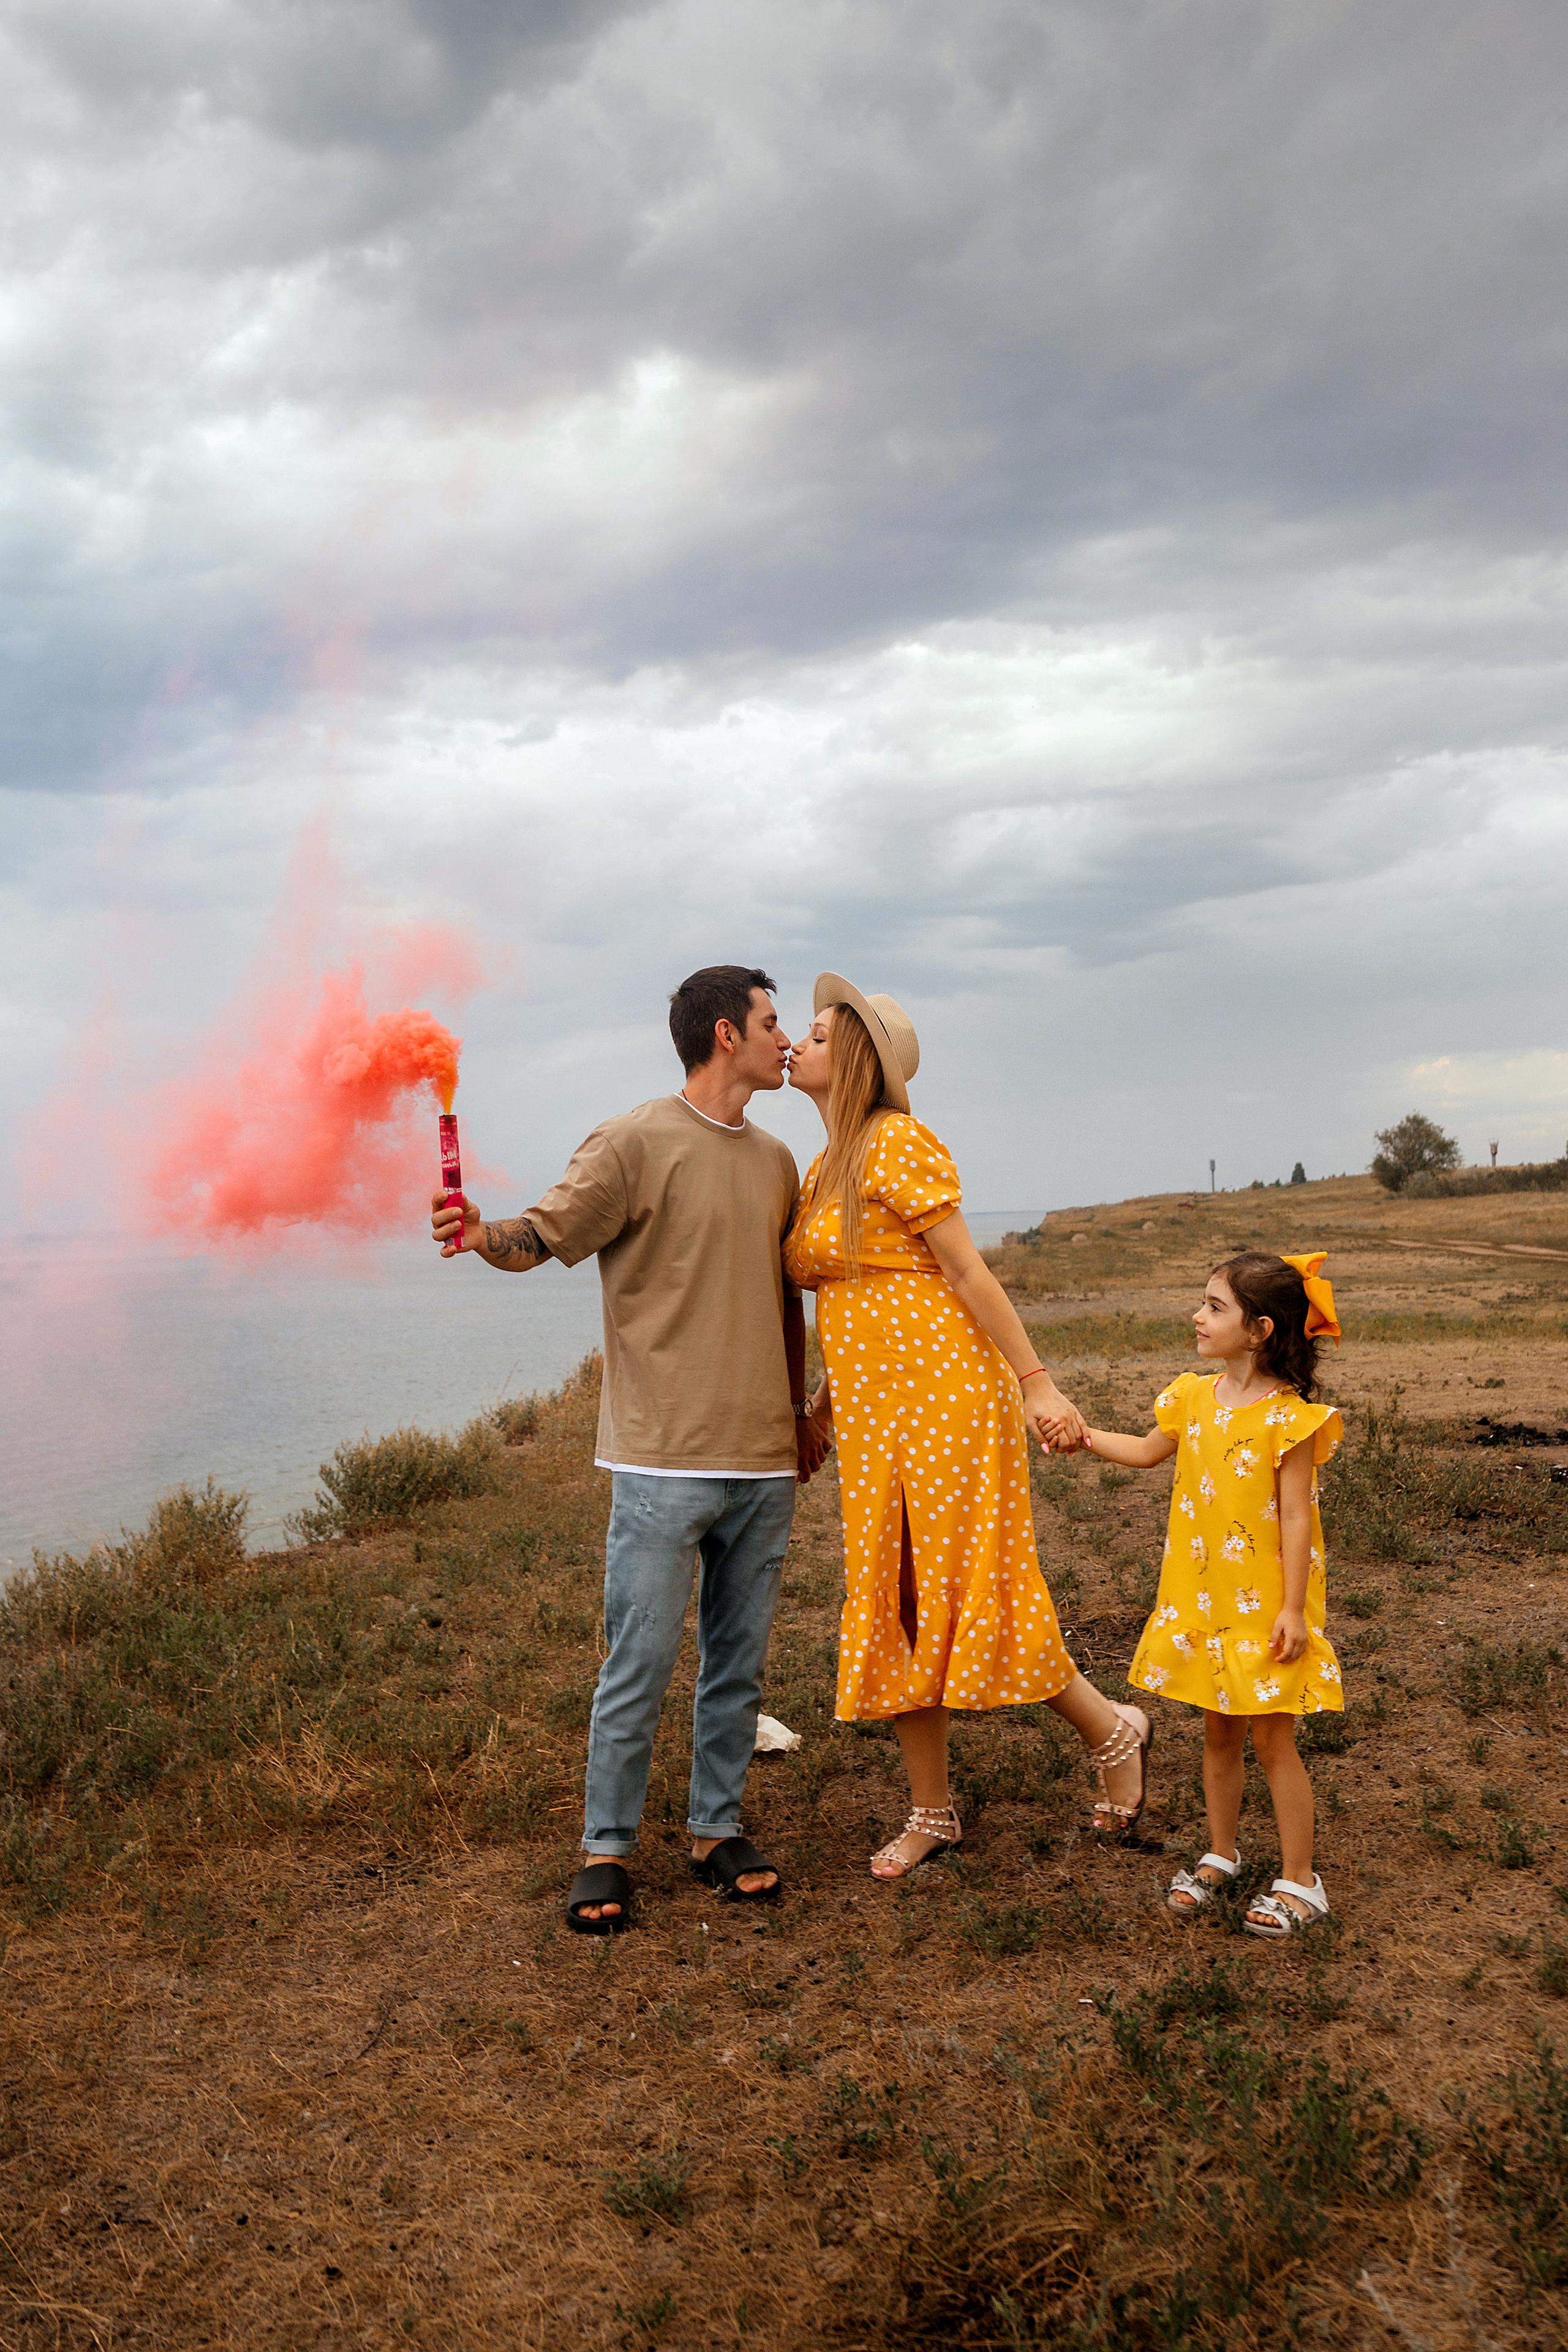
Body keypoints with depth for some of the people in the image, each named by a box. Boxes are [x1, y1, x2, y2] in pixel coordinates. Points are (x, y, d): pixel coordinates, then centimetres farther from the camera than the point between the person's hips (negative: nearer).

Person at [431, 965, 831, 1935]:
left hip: (764, 1462, 6)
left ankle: (718, 1828, 25)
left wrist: (801, 1410, 24)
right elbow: (545, 1235, -11)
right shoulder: (635, 1144, -5)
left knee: (740, 1661, 12)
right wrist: (480, 1234, -32)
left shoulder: (774, 1160, 15)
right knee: (640, 1664, -1)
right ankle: (607, 1848, 12)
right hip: (665, 1459, -6)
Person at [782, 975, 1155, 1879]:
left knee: (964, 1594, -5)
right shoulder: (824, 1170, 15)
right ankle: (933, 1811, 21)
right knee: (894, 1605, 9)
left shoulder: (899, 1143, -11)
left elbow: (966, 1269, -15)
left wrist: (1036, 1382, -16)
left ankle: (1112, 1730, 17)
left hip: (942, 1393, -9)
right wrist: (825, 1398, 19)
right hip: (873, 1413, 9)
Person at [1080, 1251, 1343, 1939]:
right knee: (1218, 1731, 16)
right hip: (1198, 1598, 6)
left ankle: (1299, 1882, 15)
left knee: (1271, 1738, 2)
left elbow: (1297, 1516, -16)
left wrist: (1293, 1609, -16)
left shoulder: (1286, 1416, -17)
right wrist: (1084, 1435, 11)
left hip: (1264, 1603, -6)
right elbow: (1148, 1451, 21)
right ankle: (1221, 1855, 32)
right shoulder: (1195, 1397, 3)